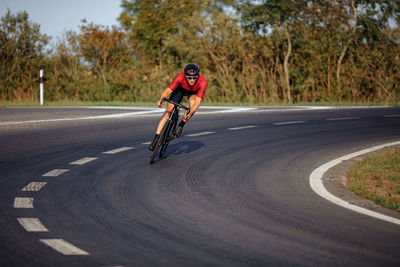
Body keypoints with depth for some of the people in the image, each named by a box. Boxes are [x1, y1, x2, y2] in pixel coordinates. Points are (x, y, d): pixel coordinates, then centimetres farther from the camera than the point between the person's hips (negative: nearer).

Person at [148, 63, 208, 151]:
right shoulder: (180, 77, -37)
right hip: (181, 88, 0)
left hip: (193, 92, 0)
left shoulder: (203, 82, -39)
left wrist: (189, 114, -56)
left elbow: (198, 102, -41)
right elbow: (168, 90, -37)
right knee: (168, 109, -13)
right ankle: (156, 138, -7)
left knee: (193, 103, -33)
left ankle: (181, 125, -10)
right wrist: (161, 100, -57)